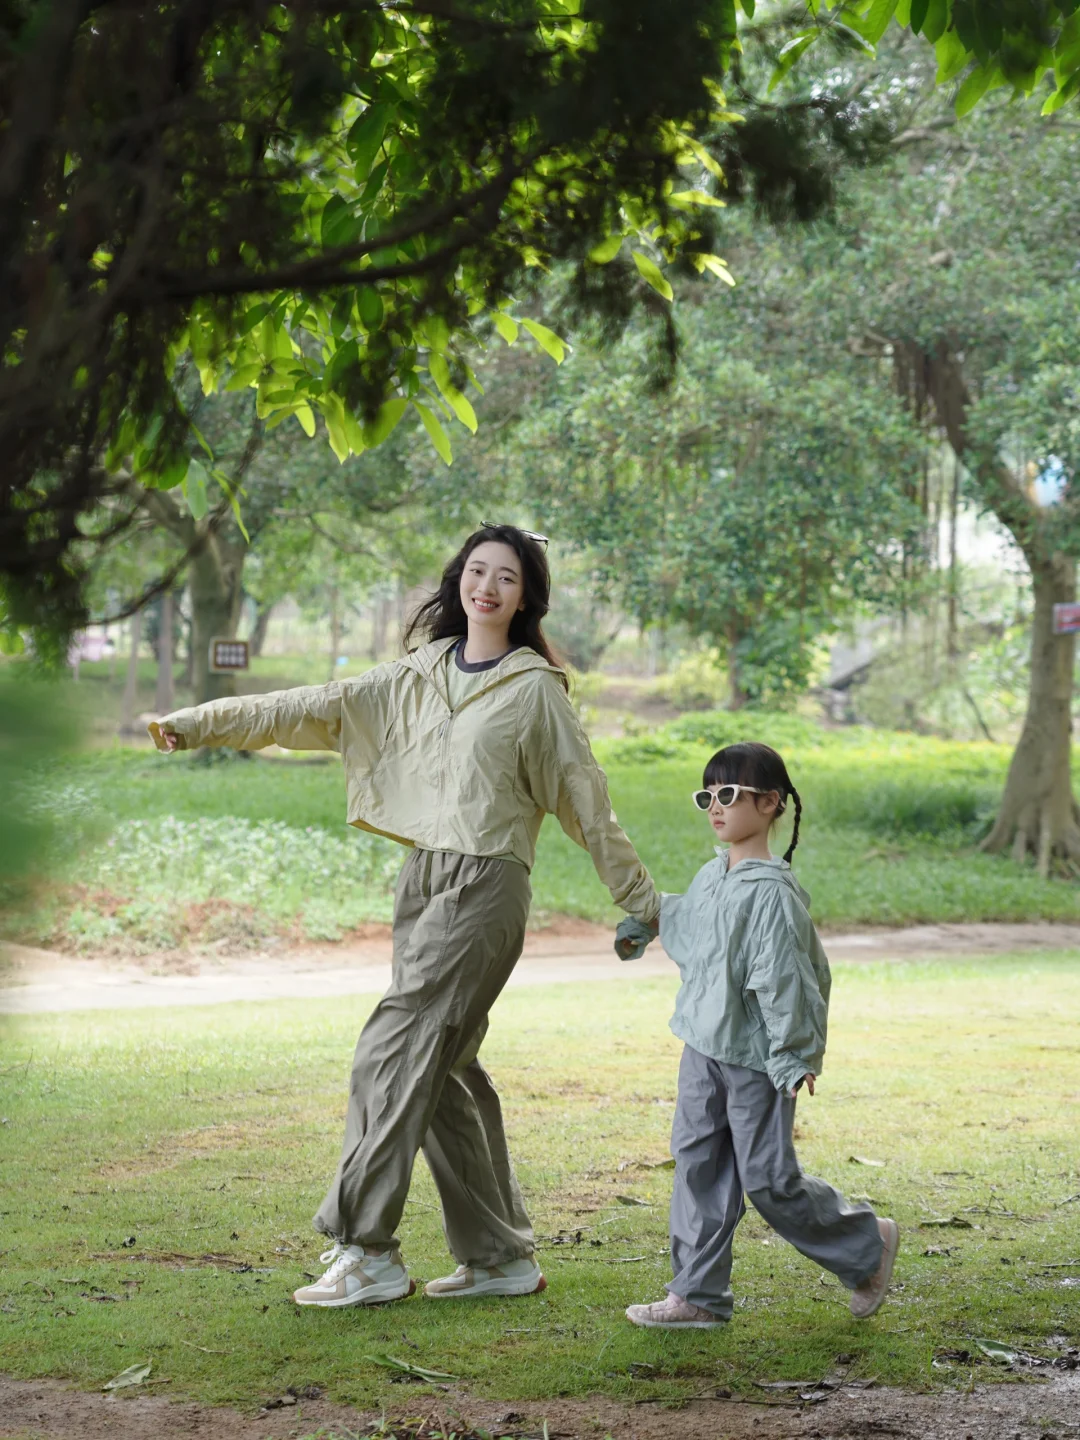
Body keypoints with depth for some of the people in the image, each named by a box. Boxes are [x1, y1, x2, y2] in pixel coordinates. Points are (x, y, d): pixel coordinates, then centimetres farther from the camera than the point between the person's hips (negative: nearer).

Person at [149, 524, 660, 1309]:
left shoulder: (535, 688, -1)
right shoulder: (419, 675, 14)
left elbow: (586, 802, 3)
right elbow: (318, 709, 9)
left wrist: (642, 900, 6)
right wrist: (201, 722, 2)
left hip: (485, 887, -6)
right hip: (424, 881, 6)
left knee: (395, 1055, -11)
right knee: (444, 1070, 7)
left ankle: (368, 1253, -7)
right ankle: (502, 1256, 16)